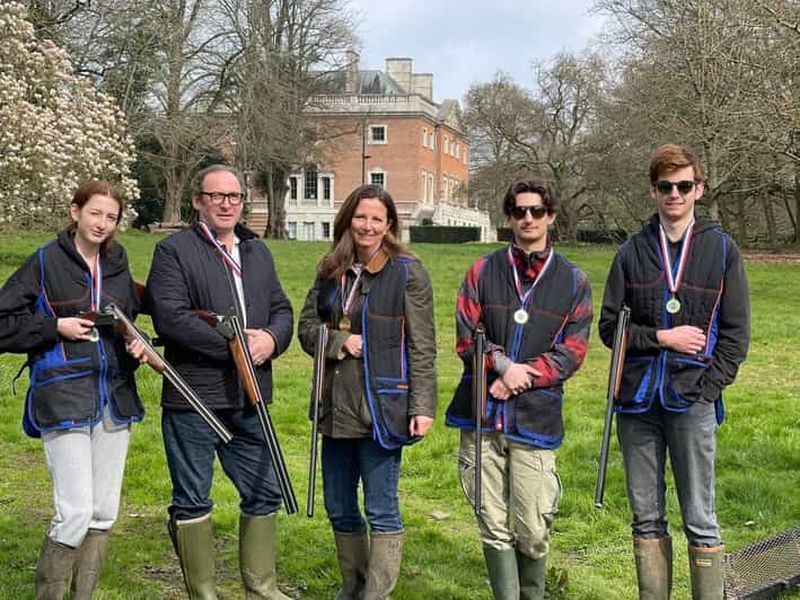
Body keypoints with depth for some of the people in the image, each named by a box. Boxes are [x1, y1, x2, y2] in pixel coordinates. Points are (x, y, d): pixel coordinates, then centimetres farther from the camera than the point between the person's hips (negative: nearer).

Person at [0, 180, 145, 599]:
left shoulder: (118, 265, 12)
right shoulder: (46, 262, -3)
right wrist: (56, 327, -11)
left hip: (114, 396, 6)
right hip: (63, 398, -5)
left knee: (105, 513, 8)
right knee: (75, 514, -11)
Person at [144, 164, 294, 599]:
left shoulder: (257, 252, 16)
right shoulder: (173, 251, -6)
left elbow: (282, 308, 14)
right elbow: (170, 318, -17)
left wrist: (271, 339, -8)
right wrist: (233, 344, -18)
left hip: (249, 400, 6)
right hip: (192, 400, -6)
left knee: (264, 494, 13)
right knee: (192, 502, 5)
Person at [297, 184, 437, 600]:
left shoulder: (407, 272, -5)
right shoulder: (331, 271, 10)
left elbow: (421, 346, -8)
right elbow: (307, 324, 11)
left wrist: (422, 406, -13)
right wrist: (338, 342, -9)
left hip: (381, 409, -6)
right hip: (336, 407, 6)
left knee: (382, 511, 1)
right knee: (339, 509, 15)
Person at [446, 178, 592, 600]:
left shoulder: (573, 281, 7)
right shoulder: (483, 271, 10)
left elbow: (571, 352, 1)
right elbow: (466, 337, 4)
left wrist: (521, 377, -10)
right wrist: (502, 365, -12)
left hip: (535, 418, -1)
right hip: (481, 416, 1)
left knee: (532, 531, 1)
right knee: (494, 528, 5)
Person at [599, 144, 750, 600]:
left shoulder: (722, 249, 3)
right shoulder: (633, 251, 8)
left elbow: (736, 334, 2)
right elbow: (610, 326, 6)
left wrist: (707, 390, -8)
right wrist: (663, 337, -8)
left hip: (692, 403, -2)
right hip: (638, 400, 3)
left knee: (700, 521, 1)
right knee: (646, 518, 10)